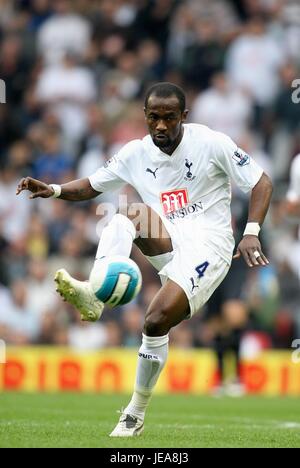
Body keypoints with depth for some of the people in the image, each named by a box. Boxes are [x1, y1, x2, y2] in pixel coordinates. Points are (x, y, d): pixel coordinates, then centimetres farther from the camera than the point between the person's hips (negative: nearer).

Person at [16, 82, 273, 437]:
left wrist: (251, 233, -16)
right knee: (129, 215, -26)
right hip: (168, 244, 5)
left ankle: (136, 414, -4)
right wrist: (53, 190, -5)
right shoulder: (136, 153, 6)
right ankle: (94, 295, -43)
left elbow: (262, 183, -2)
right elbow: (91, 185, 16)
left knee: (157, 321, -21)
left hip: (207, 247, -5)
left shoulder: (211, 143, -7)